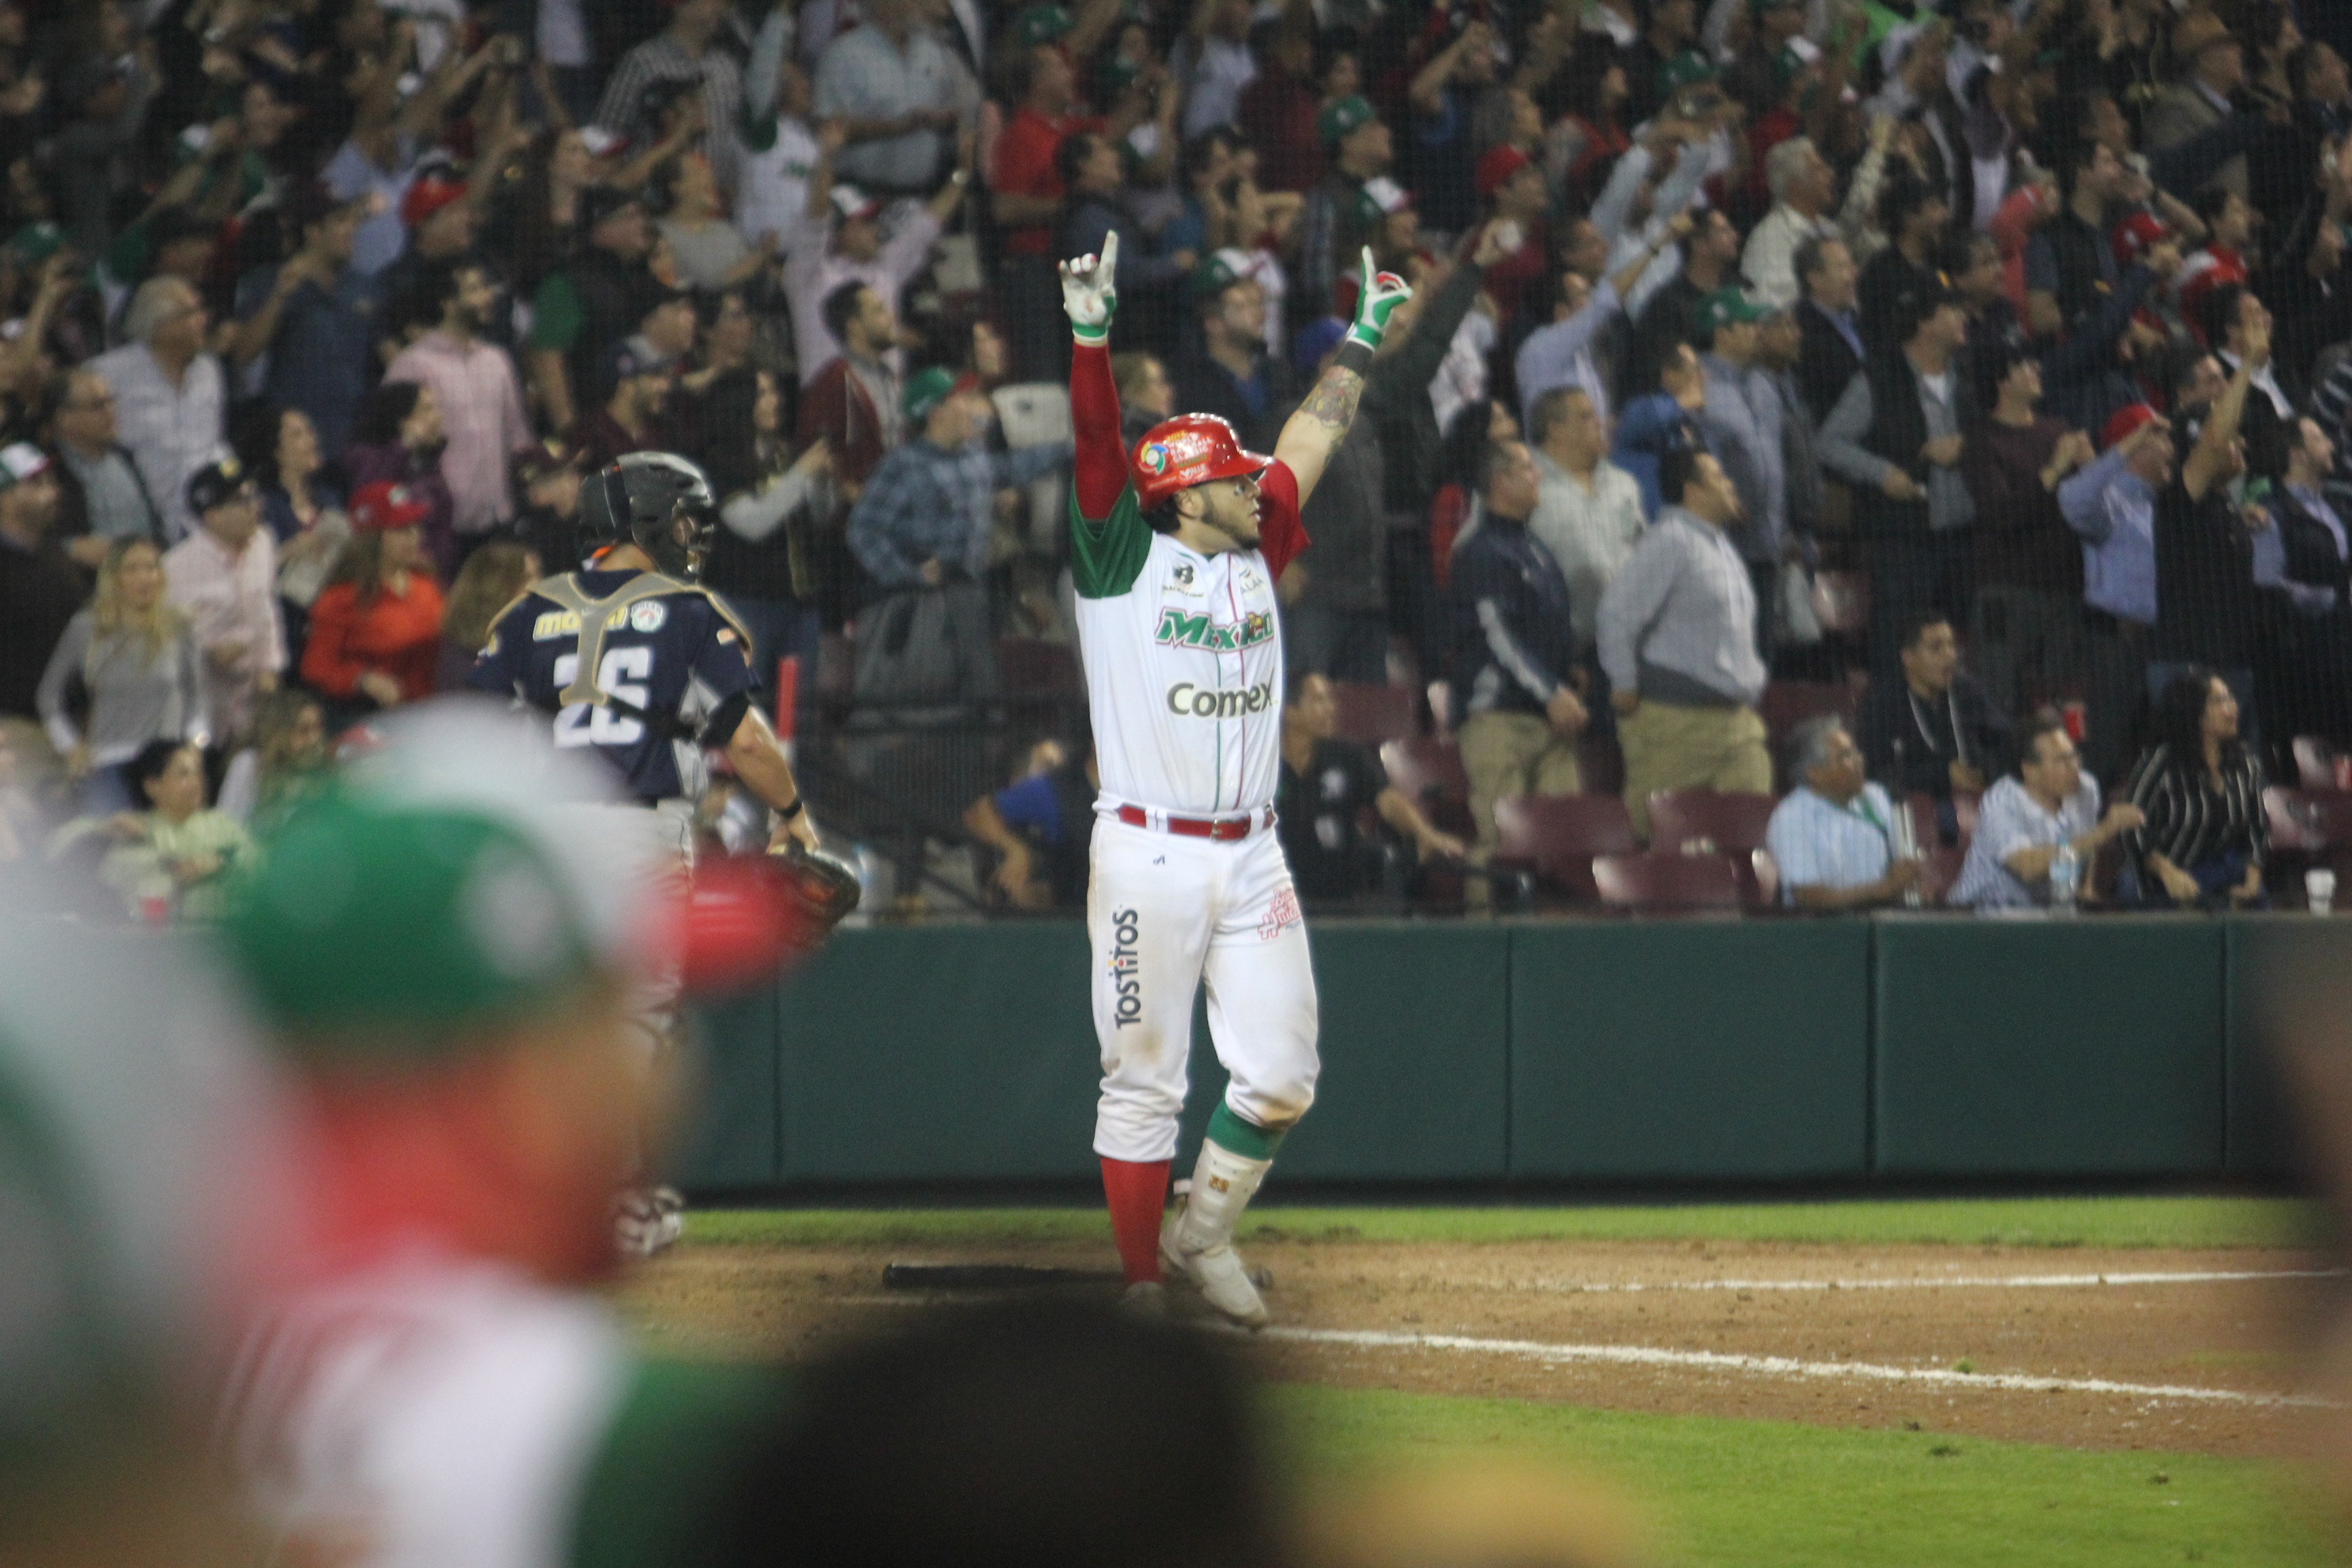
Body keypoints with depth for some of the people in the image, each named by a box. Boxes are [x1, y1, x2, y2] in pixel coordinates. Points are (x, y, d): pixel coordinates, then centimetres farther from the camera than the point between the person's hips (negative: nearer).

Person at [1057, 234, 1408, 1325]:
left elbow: (1311, 440, 23)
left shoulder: (1256, 556, 15)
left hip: (1251, 857, 6)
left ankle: (1200, 1236, 21)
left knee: (1279, 1078, 2)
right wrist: (1089, 330, -25)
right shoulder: (1122, 560, -1)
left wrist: (1363, 337, 28)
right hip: (1146, 856, -6)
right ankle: (1142, 1283, 6)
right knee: (1141, 1083, -1)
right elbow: (1094, 442, -13)